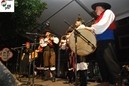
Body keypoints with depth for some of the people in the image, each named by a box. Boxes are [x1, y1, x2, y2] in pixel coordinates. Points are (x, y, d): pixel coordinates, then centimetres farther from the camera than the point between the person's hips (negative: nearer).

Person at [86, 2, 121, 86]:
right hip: (99, 42, 9)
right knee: (101, 63, 5)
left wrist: (92, 28, -11)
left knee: (110, 62, -14)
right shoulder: (99, 18, 29)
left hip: (106, 41, -8)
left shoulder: (108, 12, 6)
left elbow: (103, 24, -11)